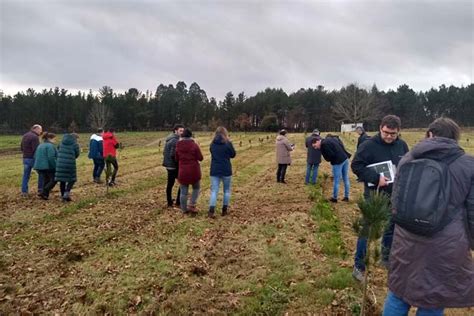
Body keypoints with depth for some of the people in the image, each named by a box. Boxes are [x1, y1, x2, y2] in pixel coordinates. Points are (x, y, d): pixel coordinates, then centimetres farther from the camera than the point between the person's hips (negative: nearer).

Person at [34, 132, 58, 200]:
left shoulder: (40, 145, 16)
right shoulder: (50, 146, -13)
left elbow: (35, 156, 18)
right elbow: (51, 158, -21)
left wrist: (37, 167, 22)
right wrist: (56, 167, -17)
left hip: (40, 166, 9)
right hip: (49, 166, -9)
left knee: (46, 181, 15)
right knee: (53, 180, 1)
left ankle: (45, 195, 14)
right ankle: (43, 193, -9)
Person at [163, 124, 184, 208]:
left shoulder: (169, 139, 12)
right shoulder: (175, 141, -18)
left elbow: (164, 152, 16)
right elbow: (173, 155, -24)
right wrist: (179, 162, -12)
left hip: (168, 165, 9)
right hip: (174, 166, -9)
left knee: (170, 184, 15)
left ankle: (169, 203, 22)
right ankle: (178, 203, 1)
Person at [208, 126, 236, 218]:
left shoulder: (212, 144, 3)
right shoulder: (228, 143, -9)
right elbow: (233, 154, 4)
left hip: (214, 170, 3)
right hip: (226, 170, -3)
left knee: (214, 191, 4)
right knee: (227, 190, 14)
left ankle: (211, 211, -9)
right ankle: (224, 210, 18)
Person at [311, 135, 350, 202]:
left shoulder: (324, 144, -15)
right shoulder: (330, 138, 13)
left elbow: (331, 155, -19)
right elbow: (340, 142, 17)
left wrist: (328, 159, 2)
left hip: (338, 162, -9)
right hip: (345, 159, 9)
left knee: (336, 181, 5)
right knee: (346, 179, 16)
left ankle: (334, 198, 16)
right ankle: (346, 197, 26)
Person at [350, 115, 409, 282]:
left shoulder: (402, 145, 4)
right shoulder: (369, 145, -13)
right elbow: (356, 165, -16)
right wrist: (375, 178, -25)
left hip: (396, 195, 6)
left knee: (392, 228, 18)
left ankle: (387, 259, 38)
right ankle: (359, 266, 10)